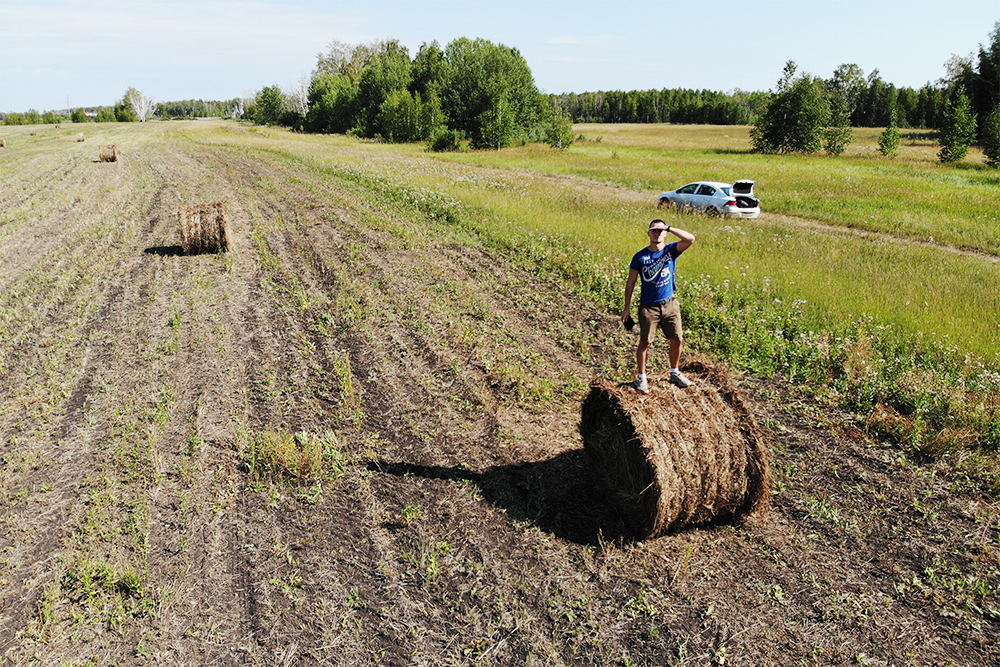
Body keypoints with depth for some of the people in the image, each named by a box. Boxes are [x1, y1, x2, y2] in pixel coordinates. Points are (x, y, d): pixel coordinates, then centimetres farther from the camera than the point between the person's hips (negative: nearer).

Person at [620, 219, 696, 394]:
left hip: (670, 304, 3)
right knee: (644, 342, 4)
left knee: (677, 340, 9)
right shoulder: (640, 256, -6)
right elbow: (630, 283, -1)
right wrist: (627, 308, -2)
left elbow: (690, 239, -21)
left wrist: (669, 228, -21)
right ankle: (642, 378, 18)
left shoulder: (671, 250, -2)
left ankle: (675, 373, 29)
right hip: (648, 306, -2)